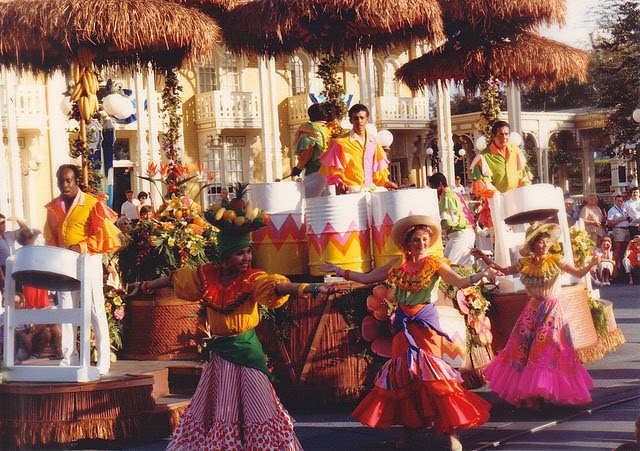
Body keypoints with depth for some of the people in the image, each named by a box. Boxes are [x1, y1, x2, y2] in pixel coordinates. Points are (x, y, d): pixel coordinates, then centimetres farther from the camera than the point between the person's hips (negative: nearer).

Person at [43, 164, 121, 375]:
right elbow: (50, 238, 16)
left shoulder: (92, 204, -5)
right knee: (66, 311, 3)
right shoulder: (53, 207, 10)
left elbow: (104, 235, -8)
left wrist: (81, 247, -18)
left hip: (88, 261, -5)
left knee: (96, 311, -3)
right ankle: (69, 359, 7)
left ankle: (104, 360, 0)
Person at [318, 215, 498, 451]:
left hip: (425, 323, -4)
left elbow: (460, 281, -17)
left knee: (431, 372, -14)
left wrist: (481, 275, -34)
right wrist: (339, 270, 14)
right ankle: (408, 426, 16)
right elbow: (366, 278, 14)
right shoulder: (398, 265, 8)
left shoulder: (435, 264, -3)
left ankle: (452, 431, -13)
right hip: (403, 323, 4)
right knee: (402, 372, 4)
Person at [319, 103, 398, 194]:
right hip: (350, 190, -4)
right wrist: (338, 182, -14)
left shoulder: (372, 141, 14)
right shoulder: (341, 142, 0)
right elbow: (334, 167, 1)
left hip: (371, 189, 4)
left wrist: (385, 182, 11)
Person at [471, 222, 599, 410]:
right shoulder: (525, 263, 2)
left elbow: (579, 273, -15)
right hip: (532, 309, 4)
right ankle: (528, 394, 17)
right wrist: (485, 259, 6)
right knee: (523, 348, 4)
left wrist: (592, 264, -33)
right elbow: (505, 271, 12)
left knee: (548, 349, -5)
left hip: (551, 310, -4)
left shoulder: (556, 261, -8)